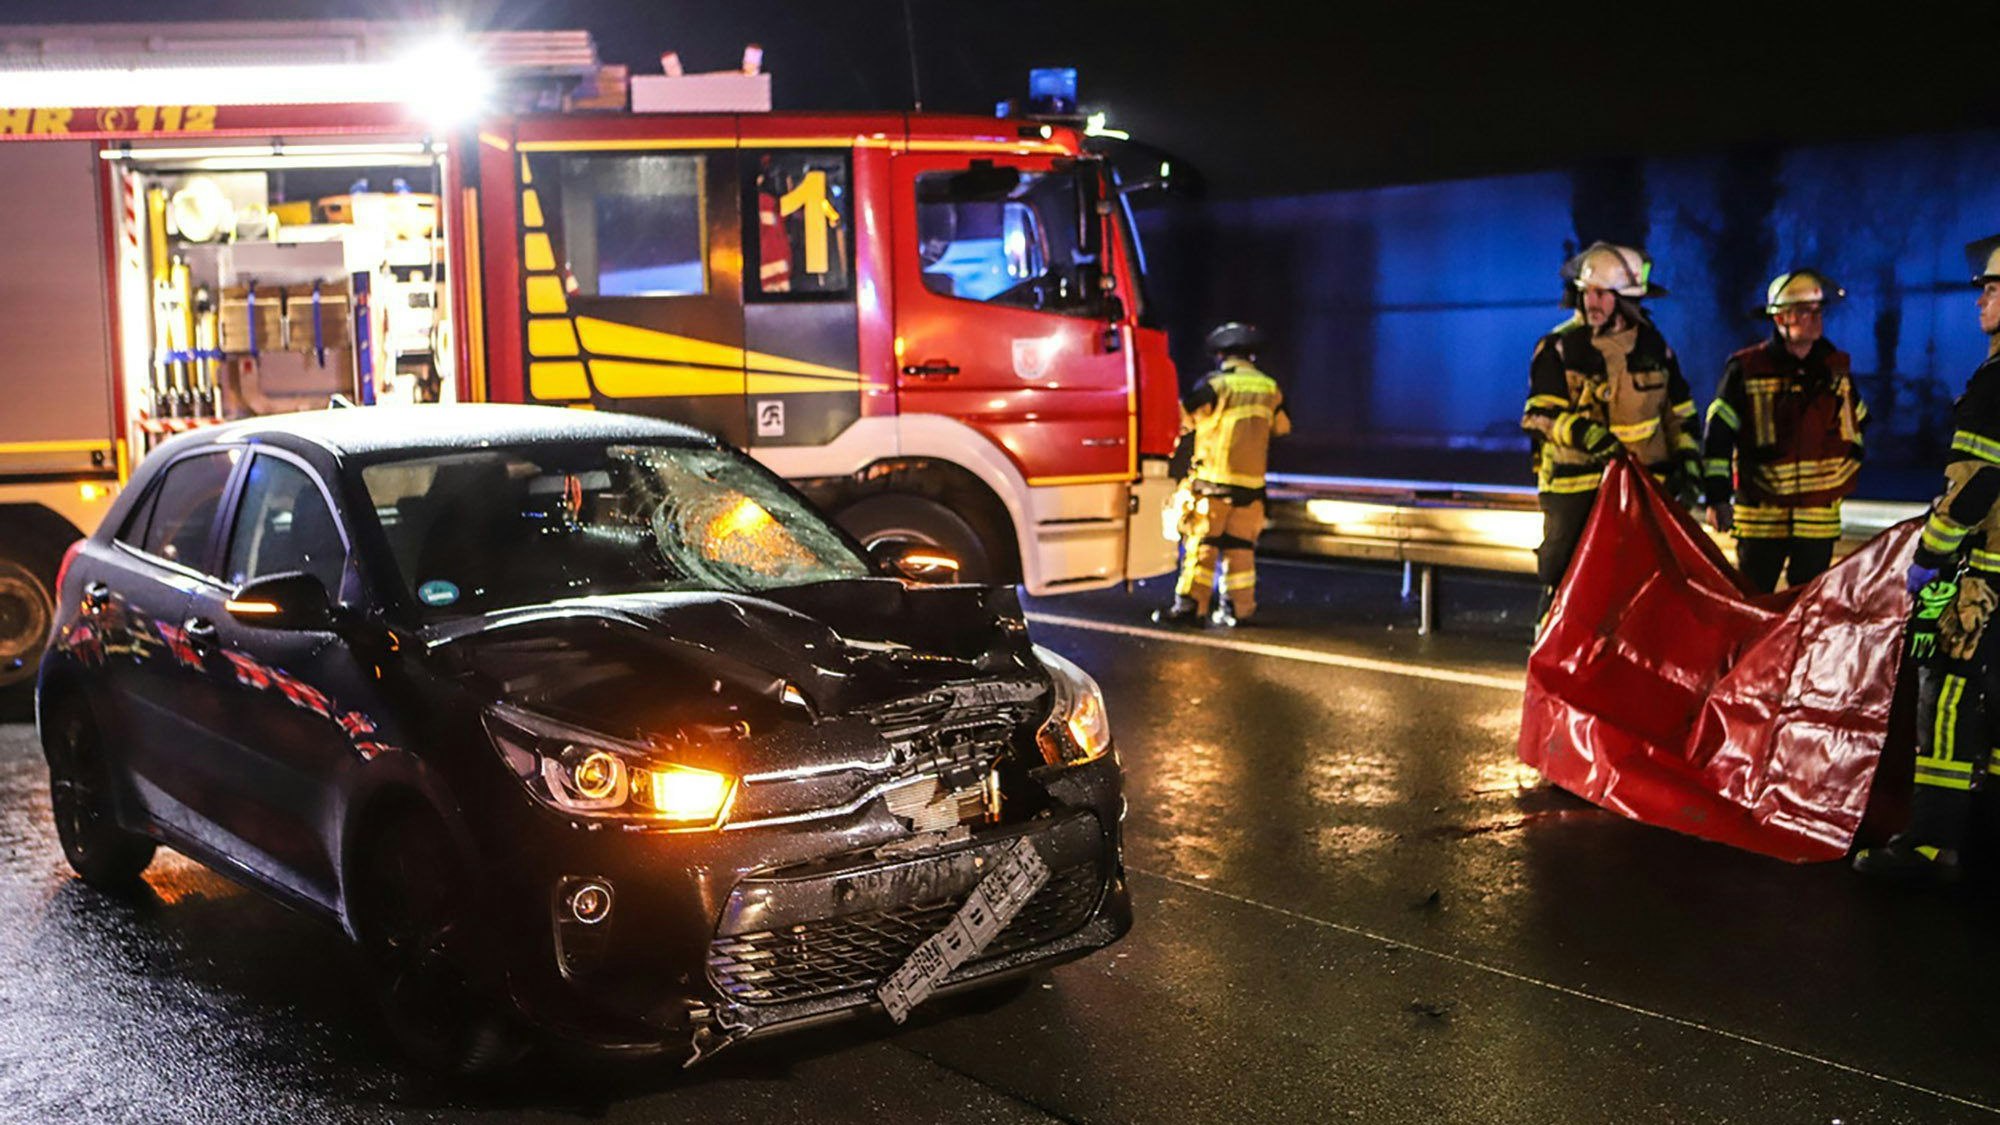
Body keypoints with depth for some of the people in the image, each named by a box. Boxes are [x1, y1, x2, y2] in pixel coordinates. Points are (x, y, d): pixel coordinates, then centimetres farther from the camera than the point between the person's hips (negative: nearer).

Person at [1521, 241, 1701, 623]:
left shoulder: (1652, 344, 9)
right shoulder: (1559, 347, -3)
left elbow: (1680, 413, 16)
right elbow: (1540, 415, -12)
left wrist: (1688, 467, 5)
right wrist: (1585, 433, -29)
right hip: (1574, 489, -3)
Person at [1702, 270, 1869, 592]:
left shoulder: (1836, 368, 7)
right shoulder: (1747, 370, -7)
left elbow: (1855, 421, 24)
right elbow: (1717, 433, -7)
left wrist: (1848, 469, 20)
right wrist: (1718, 497, -10)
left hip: (1820, 515, 4)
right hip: (1761, 514, -4)